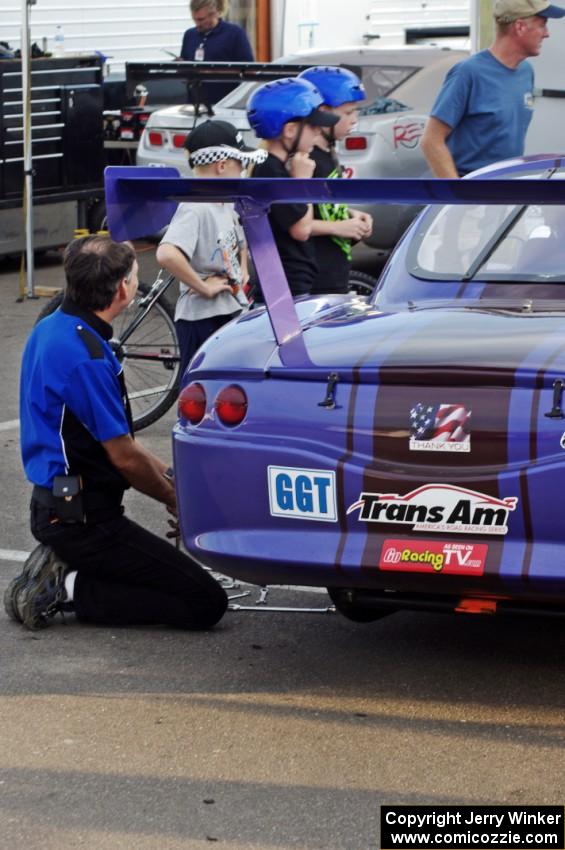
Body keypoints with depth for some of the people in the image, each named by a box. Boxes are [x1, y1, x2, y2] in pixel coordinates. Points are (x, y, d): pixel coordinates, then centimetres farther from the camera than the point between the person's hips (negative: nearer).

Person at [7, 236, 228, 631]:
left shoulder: (51, 330, 8)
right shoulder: (86, 355, -23)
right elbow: (124, 457, -17)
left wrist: (168, 475, 14)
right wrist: (175, 498, 1)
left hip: (54, 506, 10)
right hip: (84, 519, -10)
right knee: (206, 602, -10)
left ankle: (60, 570, 10)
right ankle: (71, 590, -10)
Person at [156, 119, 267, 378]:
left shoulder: (226, 204, 11)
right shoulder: (194, 208, -18)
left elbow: (240, 242, 33)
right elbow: (167, 254, -35)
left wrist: (243, 269, 13)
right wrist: (203, 287, -26)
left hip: (233, 311, 10)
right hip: (203, 318, -10)